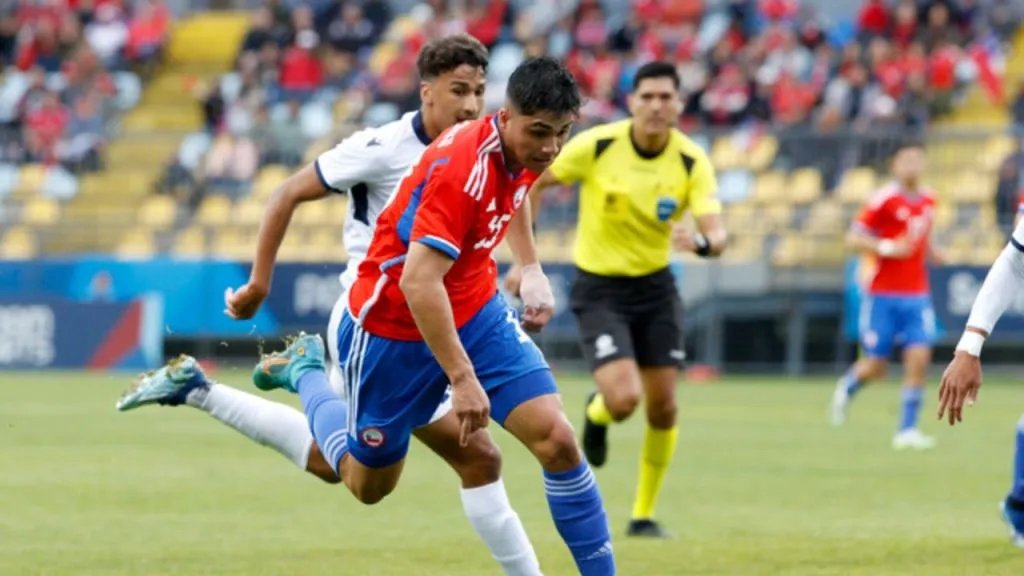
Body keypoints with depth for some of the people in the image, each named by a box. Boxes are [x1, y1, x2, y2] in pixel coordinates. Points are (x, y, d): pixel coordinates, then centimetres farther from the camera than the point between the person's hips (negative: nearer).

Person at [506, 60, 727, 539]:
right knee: (623, 399, -20)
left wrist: (699, 241, -46)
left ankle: (644, 515, 20)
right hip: (599, 289, -3)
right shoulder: (596, 145, -17)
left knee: (662, 406, 1)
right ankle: (596, 415, 20)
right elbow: (533, 182, -4)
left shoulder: (692, 162, -13)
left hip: (655, 286, 3)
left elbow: (717, 236, -21)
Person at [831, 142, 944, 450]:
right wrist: (887, 248, -24)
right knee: (876, 366, 0)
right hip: (883, 294, -4)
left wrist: (931, 252, 7)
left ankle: (907, 429, -4)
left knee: (919, 358, -11)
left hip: (917, 295, 5)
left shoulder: (928, 200, 9)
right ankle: (847, 386, 35)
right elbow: (853, 239, -11)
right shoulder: (884, 199, -11)